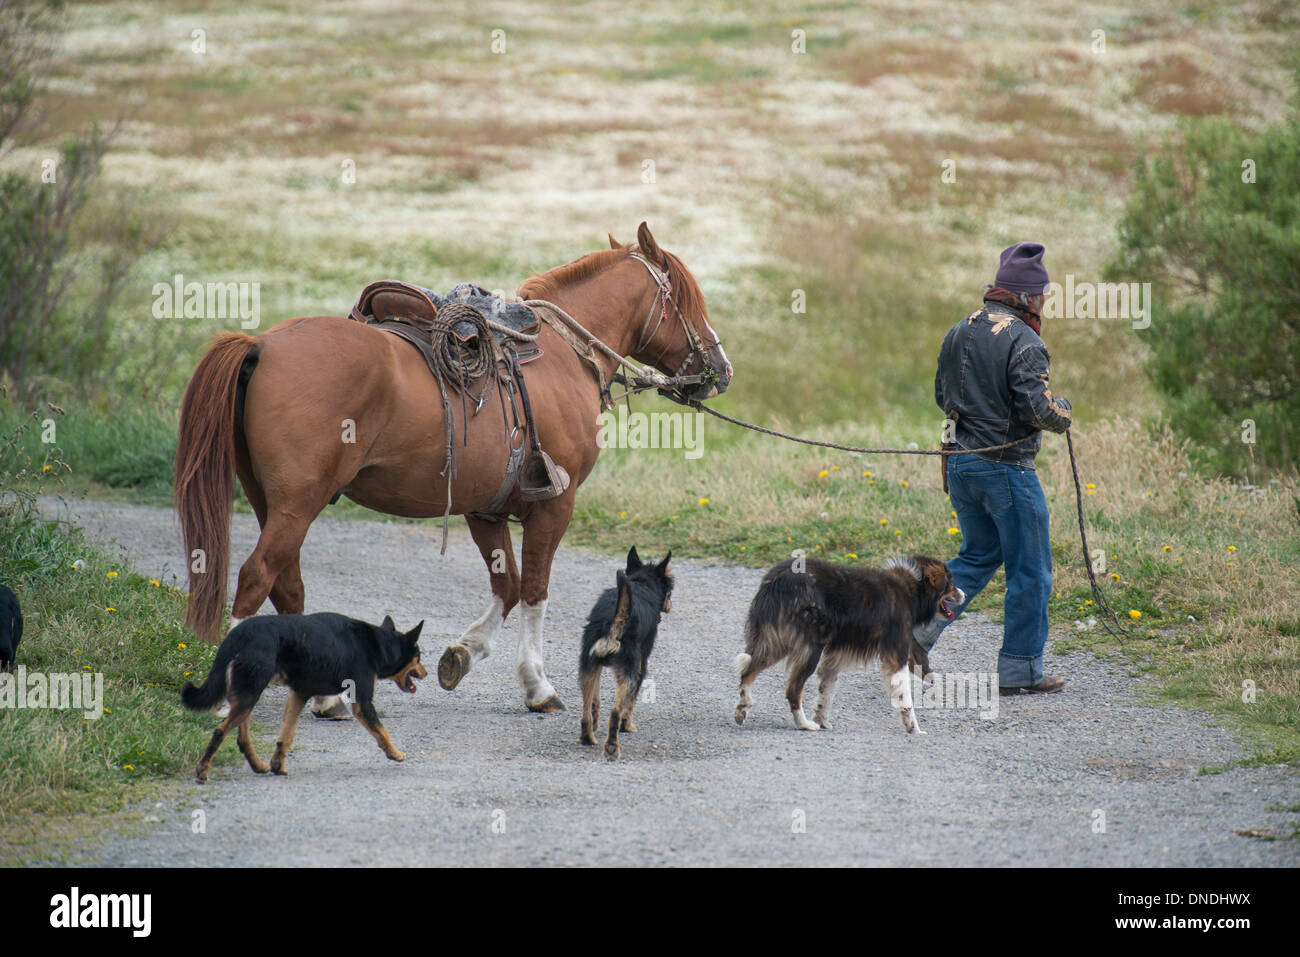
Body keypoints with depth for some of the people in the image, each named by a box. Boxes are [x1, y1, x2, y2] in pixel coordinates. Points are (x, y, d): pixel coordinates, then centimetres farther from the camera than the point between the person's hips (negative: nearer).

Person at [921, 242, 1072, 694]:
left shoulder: (958, 333, 9)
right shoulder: (1023, 342, -16)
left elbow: (942, 396, 18)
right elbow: (1037, 409, -21)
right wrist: (1063, 412, -1)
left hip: (960, 464, 8)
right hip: (1006, 467, -8)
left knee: (978, 555, 22)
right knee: (1029, 571, 4)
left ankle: (919, 626, 9)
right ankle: (1019, 670, 7)